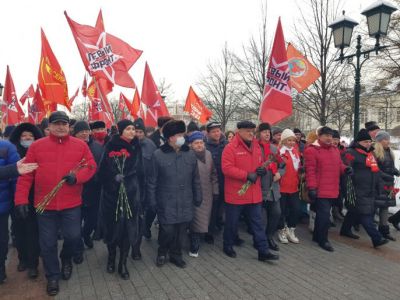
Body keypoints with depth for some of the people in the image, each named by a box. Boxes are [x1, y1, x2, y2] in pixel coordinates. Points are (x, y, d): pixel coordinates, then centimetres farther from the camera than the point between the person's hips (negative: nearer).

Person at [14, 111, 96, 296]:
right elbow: (26, 175, -1)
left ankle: (66, 259, 41)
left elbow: (91, 166, 0)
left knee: (73, 236, 7)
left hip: (71, 203, 0)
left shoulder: (80, 145, 1)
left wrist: (77, 176, -19)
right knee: (47, 243, 10)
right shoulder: (36, 146, 0)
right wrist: (21, 199, -5)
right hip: (45, 204, 0)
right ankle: (53, 276, 31)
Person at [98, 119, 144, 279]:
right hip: (112, 194, -1)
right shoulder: (111, 147, -3)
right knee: (112, 227, 8)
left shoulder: (136, 148, 5)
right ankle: (111, 257, 34)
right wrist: (114, 177, -13)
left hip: (131, 194, 2)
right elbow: (102, 171, -1)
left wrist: (140, 193, 3)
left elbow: (140, 172, 6)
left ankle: (123, 263, 20)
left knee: (128, 228, 4)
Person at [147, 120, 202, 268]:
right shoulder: (158, 155, -7)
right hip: (166, 203, -3)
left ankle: (176, 254, 35)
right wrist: (152, 201, -4)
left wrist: (198, 198, 10)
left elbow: (195, 179, 10)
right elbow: (152, 181, -3)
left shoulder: (190, 154, 4)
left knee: (181, 230, 11)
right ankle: (162, 252, 29)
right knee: (167, 230, -1)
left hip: (185, 203, 4)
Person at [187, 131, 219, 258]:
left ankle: (195, 244, 34)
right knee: (197, 221, -2)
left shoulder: (208, 154, 7)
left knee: (203, 221, 14)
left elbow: (213, 173, 13)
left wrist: (215, 190, 12)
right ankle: (194, 248, 15)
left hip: (207, 194, 6)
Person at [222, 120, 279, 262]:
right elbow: (227, 168, -22)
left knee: (257, 222, 10)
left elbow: (260, 164, 20)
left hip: (254, 193, 6)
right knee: (232, 222, 10)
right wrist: (247, 175, -25)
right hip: (235, 193, -6)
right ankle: (228, 246, 30)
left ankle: (263, 251, 19)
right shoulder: (230, 148, -13)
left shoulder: (256, 147, 9)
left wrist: (262, 169, -4)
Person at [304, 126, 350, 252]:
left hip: (332, 190, 8)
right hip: (320, 190, -8)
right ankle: (323, 240, 10)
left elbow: (338, 165, 22)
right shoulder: (312, 150, -11)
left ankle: (317, 236, 31)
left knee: (322, 214, 17)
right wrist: (312, 188, -21)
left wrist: (345, 169, -1)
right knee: (324, 215, -5)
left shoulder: (335, 149, 14)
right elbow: (310, 170, -16)